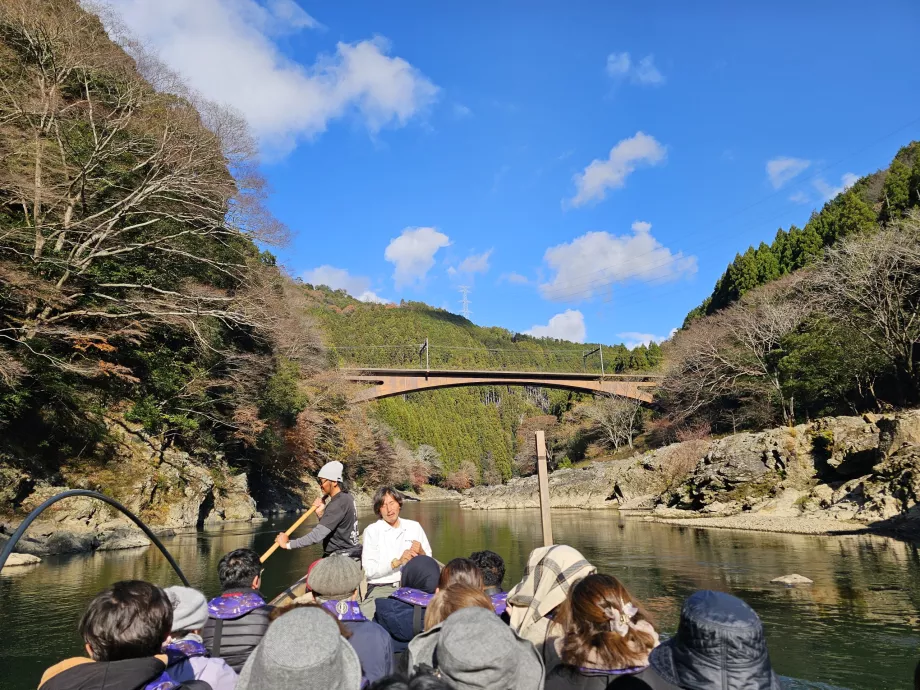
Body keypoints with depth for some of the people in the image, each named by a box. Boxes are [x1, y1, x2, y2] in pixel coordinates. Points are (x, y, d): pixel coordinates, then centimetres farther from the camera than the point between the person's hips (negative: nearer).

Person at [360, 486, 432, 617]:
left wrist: (421, 553, -7)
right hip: (381, 588, -2)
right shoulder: (371, 530, 3)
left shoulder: (414, 527, 12)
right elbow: (369, 570, -6)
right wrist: (398, 561, -16)